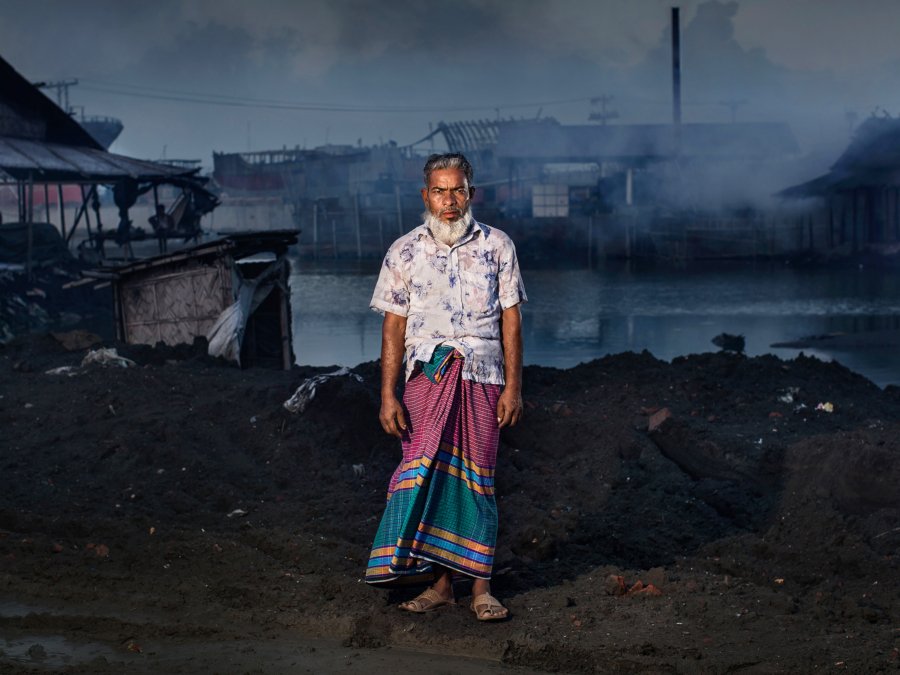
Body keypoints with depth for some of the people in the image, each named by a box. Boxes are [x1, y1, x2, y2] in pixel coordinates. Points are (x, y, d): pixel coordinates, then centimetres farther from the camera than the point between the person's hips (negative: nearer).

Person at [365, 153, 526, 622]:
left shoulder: (496, 246, 6)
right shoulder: (404, 252, 6)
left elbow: (510, 319, 6)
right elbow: (393, 327, 5)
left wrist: (513, 387, -1)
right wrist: (388, 395, -1)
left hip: (482, 377, 0)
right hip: (426, 375, 0)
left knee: (477, 479, 1)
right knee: (426, 472, -7)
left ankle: (480, 587, 8)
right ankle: (440, 583, 1)